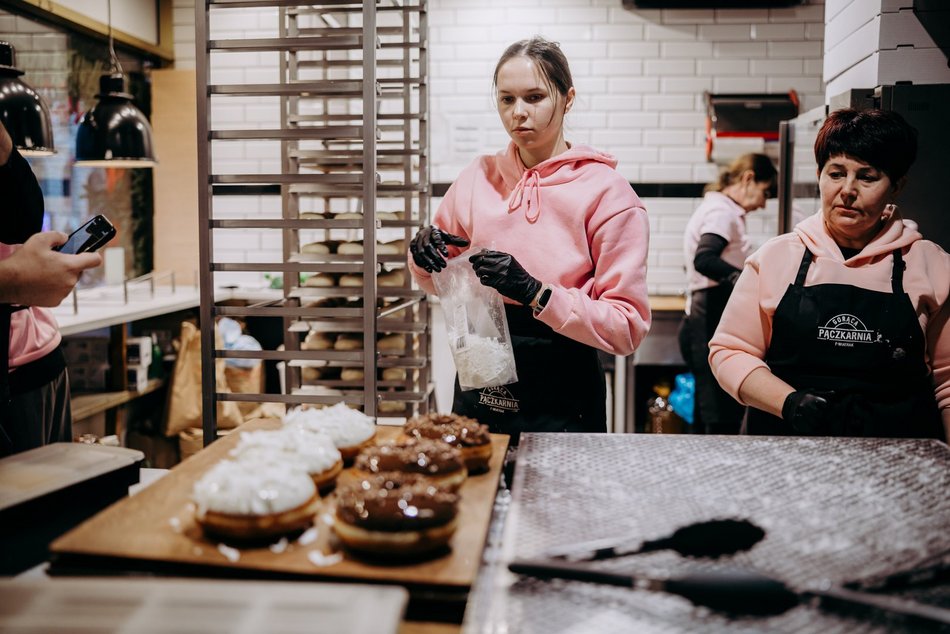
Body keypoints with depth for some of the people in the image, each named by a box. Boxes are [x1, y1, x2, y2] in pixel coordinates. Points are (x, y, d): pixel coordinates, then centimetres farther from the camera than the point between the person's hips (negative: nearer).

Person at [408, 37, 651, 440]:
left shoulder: (606, 192, -11)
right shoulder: (478, 179, 2)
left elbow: (627, 327, -14)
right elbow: (438, 282, 16)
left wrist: (534, 293, -25)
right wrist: (424, 256, -6)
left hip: (561, 397, -4)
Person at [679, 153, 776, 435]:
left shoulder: (717, 209, 20)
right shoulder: (722, 212, -11)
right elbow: (704, 260, -30)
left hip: (710, 328, 11)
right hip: (714, 329, -11)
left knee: (708, 423, 13)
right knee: (723, 423, -11)